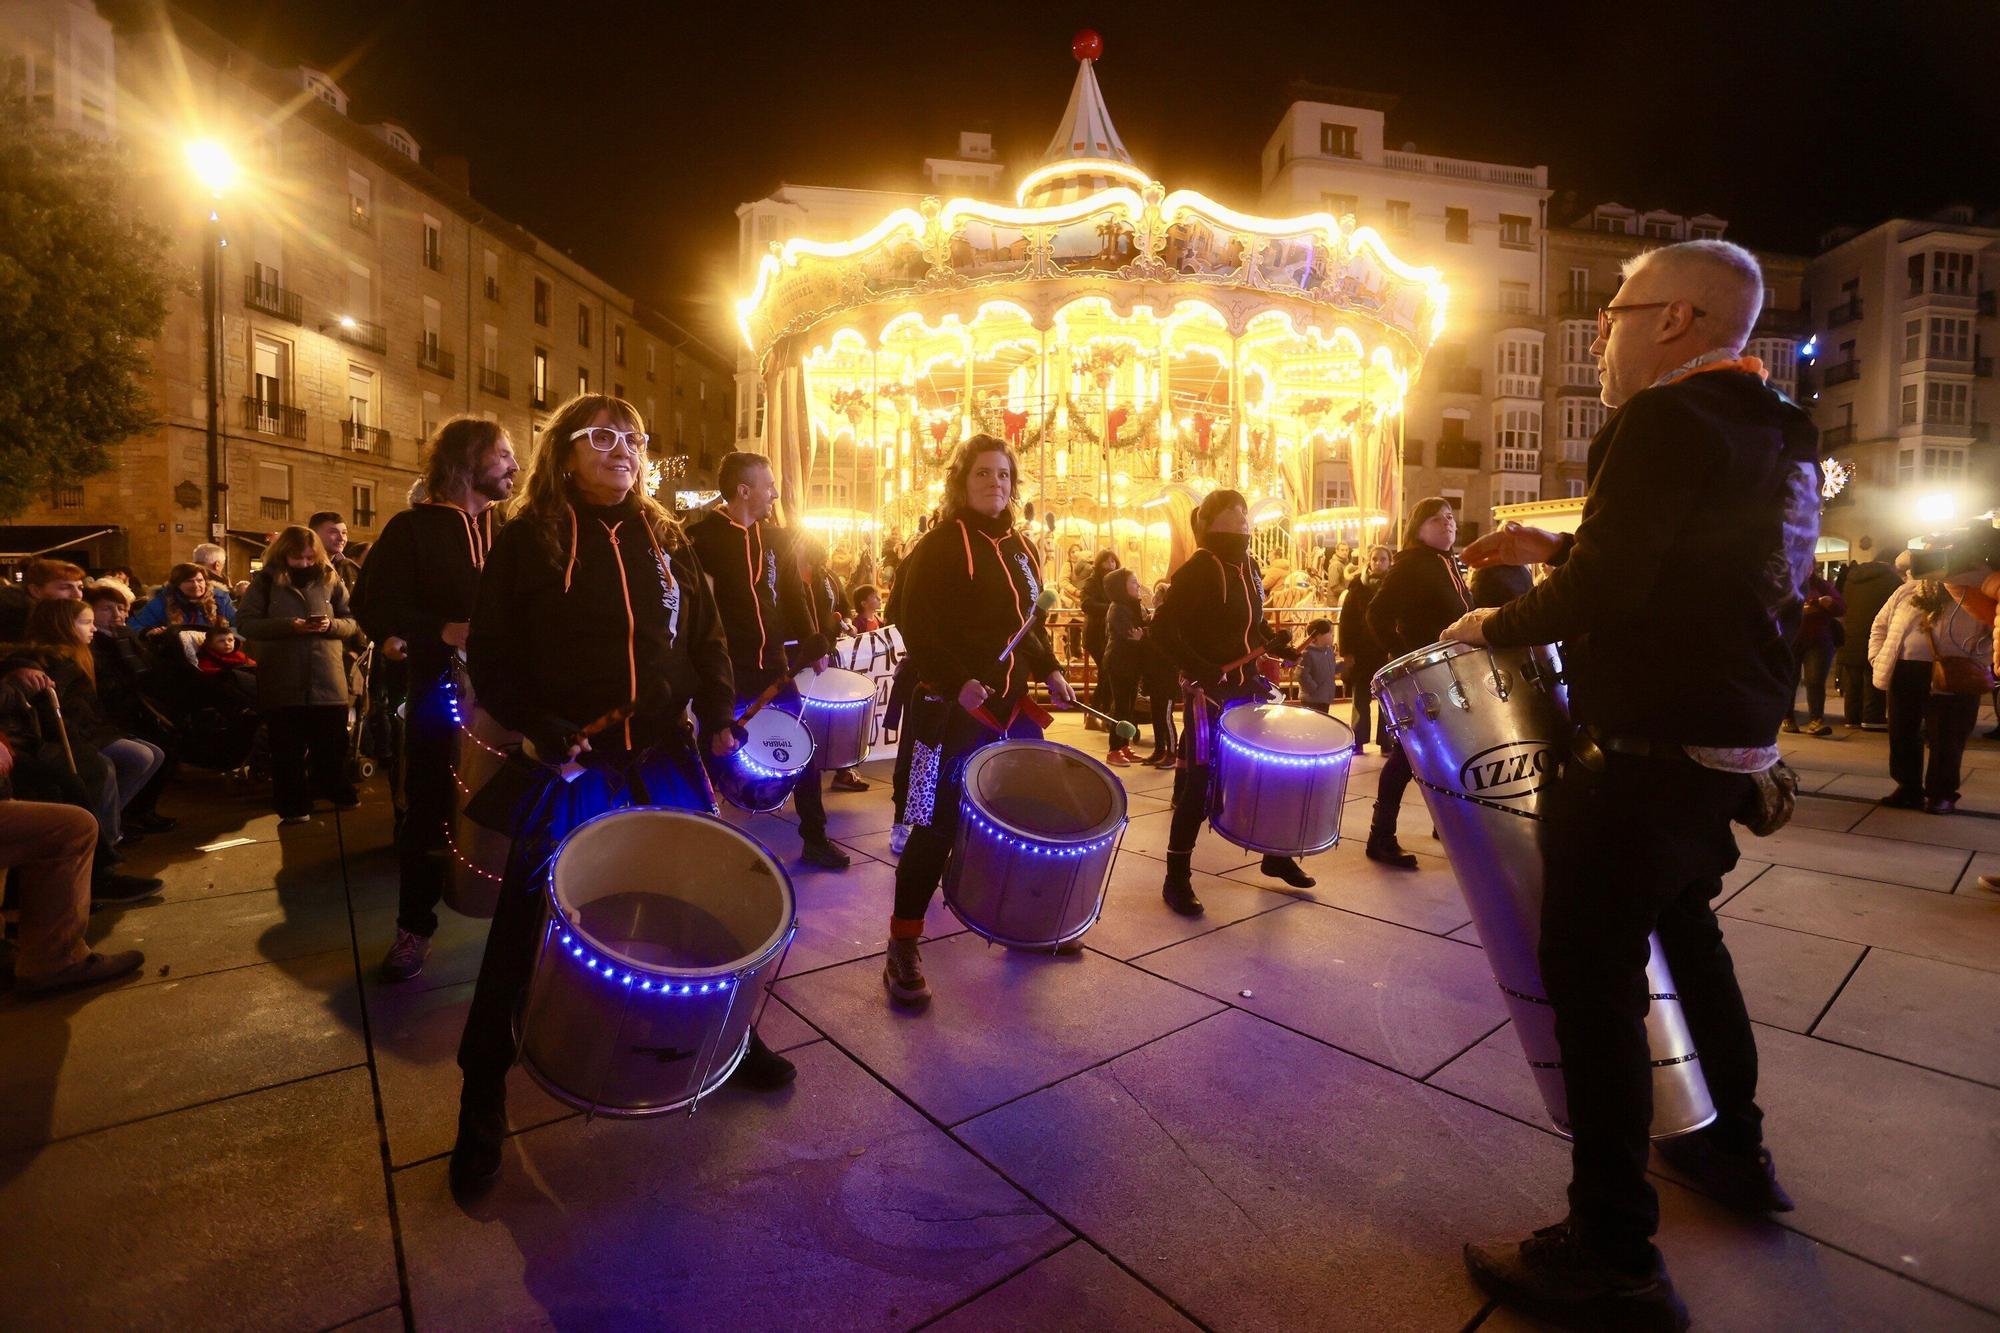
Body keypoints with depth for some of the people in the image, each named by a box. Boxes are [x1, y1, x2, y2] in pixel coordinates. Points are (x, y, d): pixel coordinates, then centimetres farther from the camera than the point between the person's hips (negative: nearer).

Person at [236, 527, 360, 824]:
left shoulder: (330, 580, 8)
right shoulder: (265, 581, 3)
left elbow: (351, 623, 8)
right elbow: (247, 624, -3)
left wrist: (331, 625, -14)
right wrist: (288, 625, -18)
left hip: (327, 679, 1)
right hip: (283, 681, -1)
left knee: (332, 743, 9)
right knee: (288, 747, 5)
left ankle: (339, 794, 25)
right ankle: (293, 806, 14)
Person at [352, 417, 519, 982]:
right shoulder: (414, 527, 0)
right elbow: (371, 604, -5)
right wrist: (442, 631, -18)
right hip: (439, 690, -2)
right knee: (428, 808, 8)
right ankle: (414, 926, 23)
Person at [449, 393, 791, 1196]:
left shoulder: (665, 539, 9)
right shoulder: (526, 540, -2)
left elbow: (705, 635, 10)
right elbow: (492, 654, -4)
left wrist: (717, 716, -2)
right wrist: (538, 728, -17)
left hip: (665, 755, 4)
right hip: (570, 764, -3)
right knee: (527, 925, 2)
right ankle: (482, 1100, 21)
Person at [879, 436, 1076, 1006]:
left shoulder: (1020, 547, 14)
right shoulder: (940, 545, -8)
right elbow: (918, 629, -14)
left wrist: (1049, 670, 7)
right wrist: (958, 683, -25)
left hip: (1013, 705, 7)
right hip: (954, 708, -7)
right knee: (937, 826, -4)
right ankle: (903, 949, 9)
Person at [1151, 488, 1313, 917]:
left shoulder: (1249, 567, 11)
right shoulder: (1198, 568, -14)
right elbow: (1164, 627, -21)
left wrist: (1272, 643, 6)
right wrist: (1199, 669, -26)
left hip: (1249, 686, 8)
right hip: (1211, 691, -8)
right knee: (1201, 781, -4)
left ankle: (1275, 854, 34)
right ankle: (1177, 876, 6)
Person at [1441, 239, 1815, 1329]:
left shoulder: (1666, 420, -16)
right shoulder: (1777, 432, 14)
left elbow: (1602, 594, -23)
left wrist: (1497, 625, -7)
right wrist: (1557, 550, 16)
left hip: (1647, 758, -10)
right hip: (1731, 748, 10)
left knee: (1593, 975, -4)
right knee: (1684, 930, 25)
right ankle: (1734, 1146, 43)